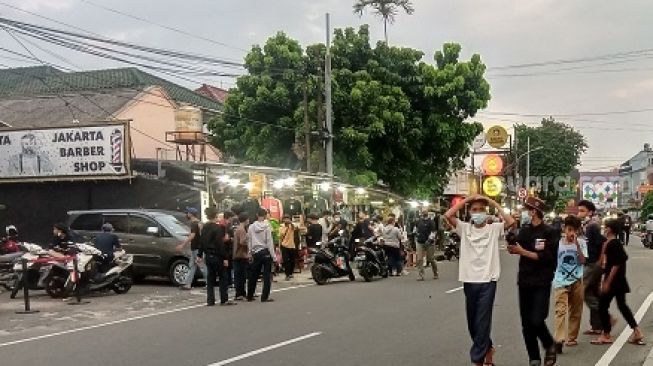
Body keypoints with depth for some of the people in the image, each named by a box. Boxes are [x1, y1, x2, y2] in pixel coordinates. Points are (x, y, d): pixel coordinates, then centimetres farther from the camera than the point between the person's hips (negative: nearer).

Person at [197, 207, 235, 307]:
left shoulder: (204, 227, 8)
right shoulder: (217, 228, -15)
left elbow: (201, 242, 14)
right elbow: (220, 244, -18)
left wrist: (200, 255, 21)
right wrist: (225, 258, -15)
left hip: (208, 256, 7)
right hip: (217, 256, -7)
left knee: (210, 278, 11)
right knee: (223, 278, 3)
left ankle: (210, 300, 9)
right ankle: (224, 300, 3)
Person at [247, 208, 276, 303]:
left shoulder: (251, 227, 2)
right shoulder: (266, 227, -8)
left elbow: (249, 242, 5)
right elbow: (269, 242, -8)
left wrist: (251, 254, 14)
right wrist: (273, 256, -5)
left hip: (256, 253, 4)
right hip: (265, 252, -4)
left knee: (253, 275, 14)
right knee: (267, 276, 2)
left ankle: (250, 296, 22)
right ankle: (265, 297, -1)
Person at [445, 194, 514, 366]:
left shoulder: (494, 228, 2)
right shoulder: (464, 228, 5)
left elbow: (511, 222, -15)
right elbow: (448, 215, -9)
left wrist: (493, 203, -8)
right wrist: (467, 199, -5)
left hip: (488, 281, -3)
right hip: (469, 281, 3)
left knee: (482, 322, -5)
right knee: (472, 322, 14)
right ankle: (487, 349, 36)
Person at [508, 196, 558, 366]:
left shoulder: (549, 232, -7)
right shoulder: (524, 230, 8)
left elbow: (546, 257, -15)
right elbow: (515, 248, 7)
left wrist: (522, 251, -18)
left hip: (541, 283, -5)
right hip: (524, 281, 5)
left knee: (537, 321, -13)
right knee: (526, 324, 7)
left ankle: (550, 346, 16)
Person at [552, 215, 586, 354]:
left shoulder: (581, 243, -1)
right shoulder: (558, 243, -2)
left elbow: (582, 261, -12)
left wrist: (577, 245, -18)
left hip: (576, 281, 2)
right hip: (561, 281, -2)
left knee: (575, 311, 9)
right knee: (561, 310, -13)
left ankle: (572, 337, 22)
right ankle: (559, 339, -20)